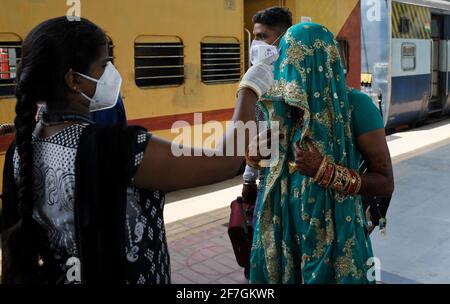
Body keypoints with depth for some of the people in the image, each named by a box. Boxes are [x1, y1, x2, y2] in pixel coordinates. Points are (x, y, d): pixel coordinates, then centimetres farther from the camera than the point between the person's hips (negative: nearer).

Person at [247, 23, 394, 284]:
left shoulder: (356, 105, -15)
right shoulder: (284, 106, -1)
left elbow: (386, 183, -13)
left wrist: (325, 171, -25)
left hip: (334, 234, -5)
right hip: (284, 226, 5)